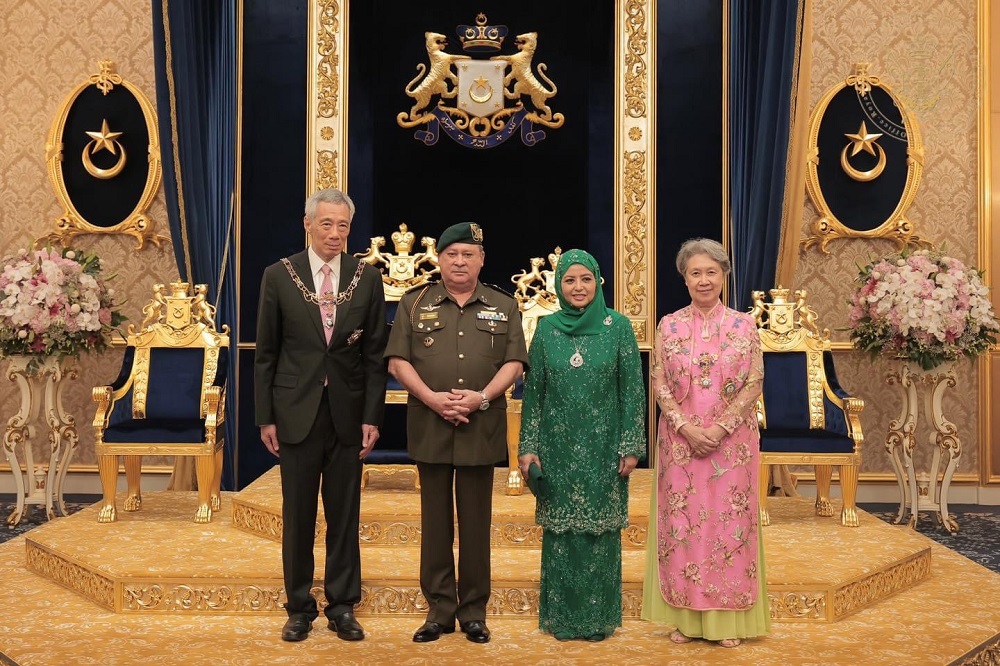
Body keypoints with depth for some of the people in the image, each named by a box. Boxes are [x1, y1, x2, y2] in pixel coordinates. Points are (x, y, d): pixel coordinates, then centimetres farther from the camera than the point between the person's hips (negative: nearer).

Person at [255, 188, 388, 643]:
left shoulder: (367, 278, 2)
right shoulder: (278, 276, 0)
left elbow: (375, 354, 2)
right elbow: (265, 353, 2)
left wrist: (372, 417, -3)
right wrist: (265, 417, -1)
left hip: (348, 413, 1)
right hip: (297, 412, -1)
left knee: (344, 515, 9)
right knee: (298, 515, 8)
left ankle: (342, 607, 22)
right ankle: (299, 607, 23)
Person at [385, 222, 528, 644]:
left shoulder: (504, 307, 9)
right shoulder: (414, 304, 8)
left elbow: (513, 363, 3)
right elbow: (398, 361, 2)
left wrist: (482, 396, -14)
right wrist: (432, 398, -12)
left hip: (482, 428, 0)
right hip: (429, 427, 0)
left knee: (476, 522, 6)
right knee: (435, 521, 6)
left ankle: (474, 610, 17)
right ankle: (439, 608, 16)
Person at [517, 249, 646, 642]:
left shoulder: (618, 326, -2)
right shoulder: (546, 328, 2)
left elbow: (632, 390, -2)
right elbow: (532, 391, 4)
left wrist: (631, 446, -6)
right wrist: (528, 446, -1)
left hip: (603, 447, -1)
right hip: (558, 447, 1)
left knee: (600, 530, 6)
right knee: (561, 531, 7)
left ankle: (599, 616, 20)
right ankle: (562, 616, 21)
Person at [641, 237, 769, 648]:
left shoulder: (744, 325, 2)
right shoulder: (669, 326, 4)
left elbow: (754, 383, -2)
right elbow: (659, 385, 0)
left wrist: (720, 427, -13)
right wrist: (687, 426, -13)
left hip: (732, 441, 0)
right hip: (680, 441, 1)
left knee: (729, 522, 3)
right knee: (681, 522, 4)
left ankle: (728, 620, 15)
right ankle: (684, 617, 15)